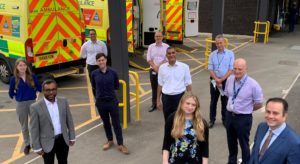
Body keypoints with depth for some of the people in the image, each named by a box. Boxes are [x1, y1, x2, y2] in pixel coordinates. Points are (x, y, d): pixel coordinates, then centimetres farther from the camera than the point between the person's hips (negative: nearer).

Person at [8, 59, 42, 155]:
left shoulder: (32, 76, -7)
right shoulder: (14, 79, -8)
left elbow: (39, 88, 5)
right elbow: (11, 93, 4)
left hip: (33, 103, 0)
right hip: (21, 105, 0)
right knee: (24, 126, 14)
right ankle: (27, 145, 30)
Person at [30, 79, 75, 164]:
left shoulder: (63, 101, -4)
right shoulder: (36, 107, -15)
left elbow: (69, 120, 5)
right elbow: (34, 129, -10)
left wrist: (72, 137, 7)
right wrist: (37, 147, -7)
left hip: (63, 140, 3)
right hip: (47, 142, -3)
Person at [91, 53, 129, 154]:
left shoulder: (113, 73, -9)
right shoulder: (94, 74, -7)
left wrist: (109, 89, 3)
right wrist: (100, 91, 7)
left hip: (112, 101, -1)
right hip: (100, 102, 2)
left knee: (116, 123, 3)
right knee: (106, 123, 17)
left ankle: (120, 145, 13)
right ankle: (110, 141, 36)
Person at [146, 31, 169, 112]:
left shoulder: (166, 47, -1)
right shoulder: (151, 47, 6)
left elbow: (167, 59, -8)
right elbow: (149, 59, 1)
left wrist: (159, 67, -16)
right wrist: (155, 67, -12)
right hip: (153, 70, 3)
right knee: (154, 88, 11)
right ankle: (154, 105, 22)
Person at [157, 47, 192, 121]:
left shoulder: (184, 67, -2)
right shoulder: (162, 67, 4)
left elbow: (188, 84, 2)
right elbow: (160, 85, 8)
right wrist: (158, 100, 8)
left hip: (180, 96, -2)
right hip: (166, 97, 2)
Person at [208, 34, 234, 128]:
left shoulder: (230, 54, -4)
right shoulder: (212, 54, 0)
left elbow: (231, 69, -8)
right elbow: (210, 69, -2)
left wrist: (221, 80, -14)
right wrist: (216, 80, -15)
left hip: (226, 80, -1)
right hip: (214, 80, 1)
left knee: (225, 101, 9)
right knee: (213, 100, 11)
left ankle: (225, 119, 24)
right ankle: (212, 120, 23)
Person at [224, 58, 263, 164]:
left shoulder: (253, 85, -22)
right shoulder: (230, 79, -7)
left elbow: (259, 104, -10)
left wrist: (246, 110, 2)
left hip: (243, 118, -5)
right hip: (229, 115, 5)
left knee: (243, 143, 14)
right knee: (231, 142, 23)